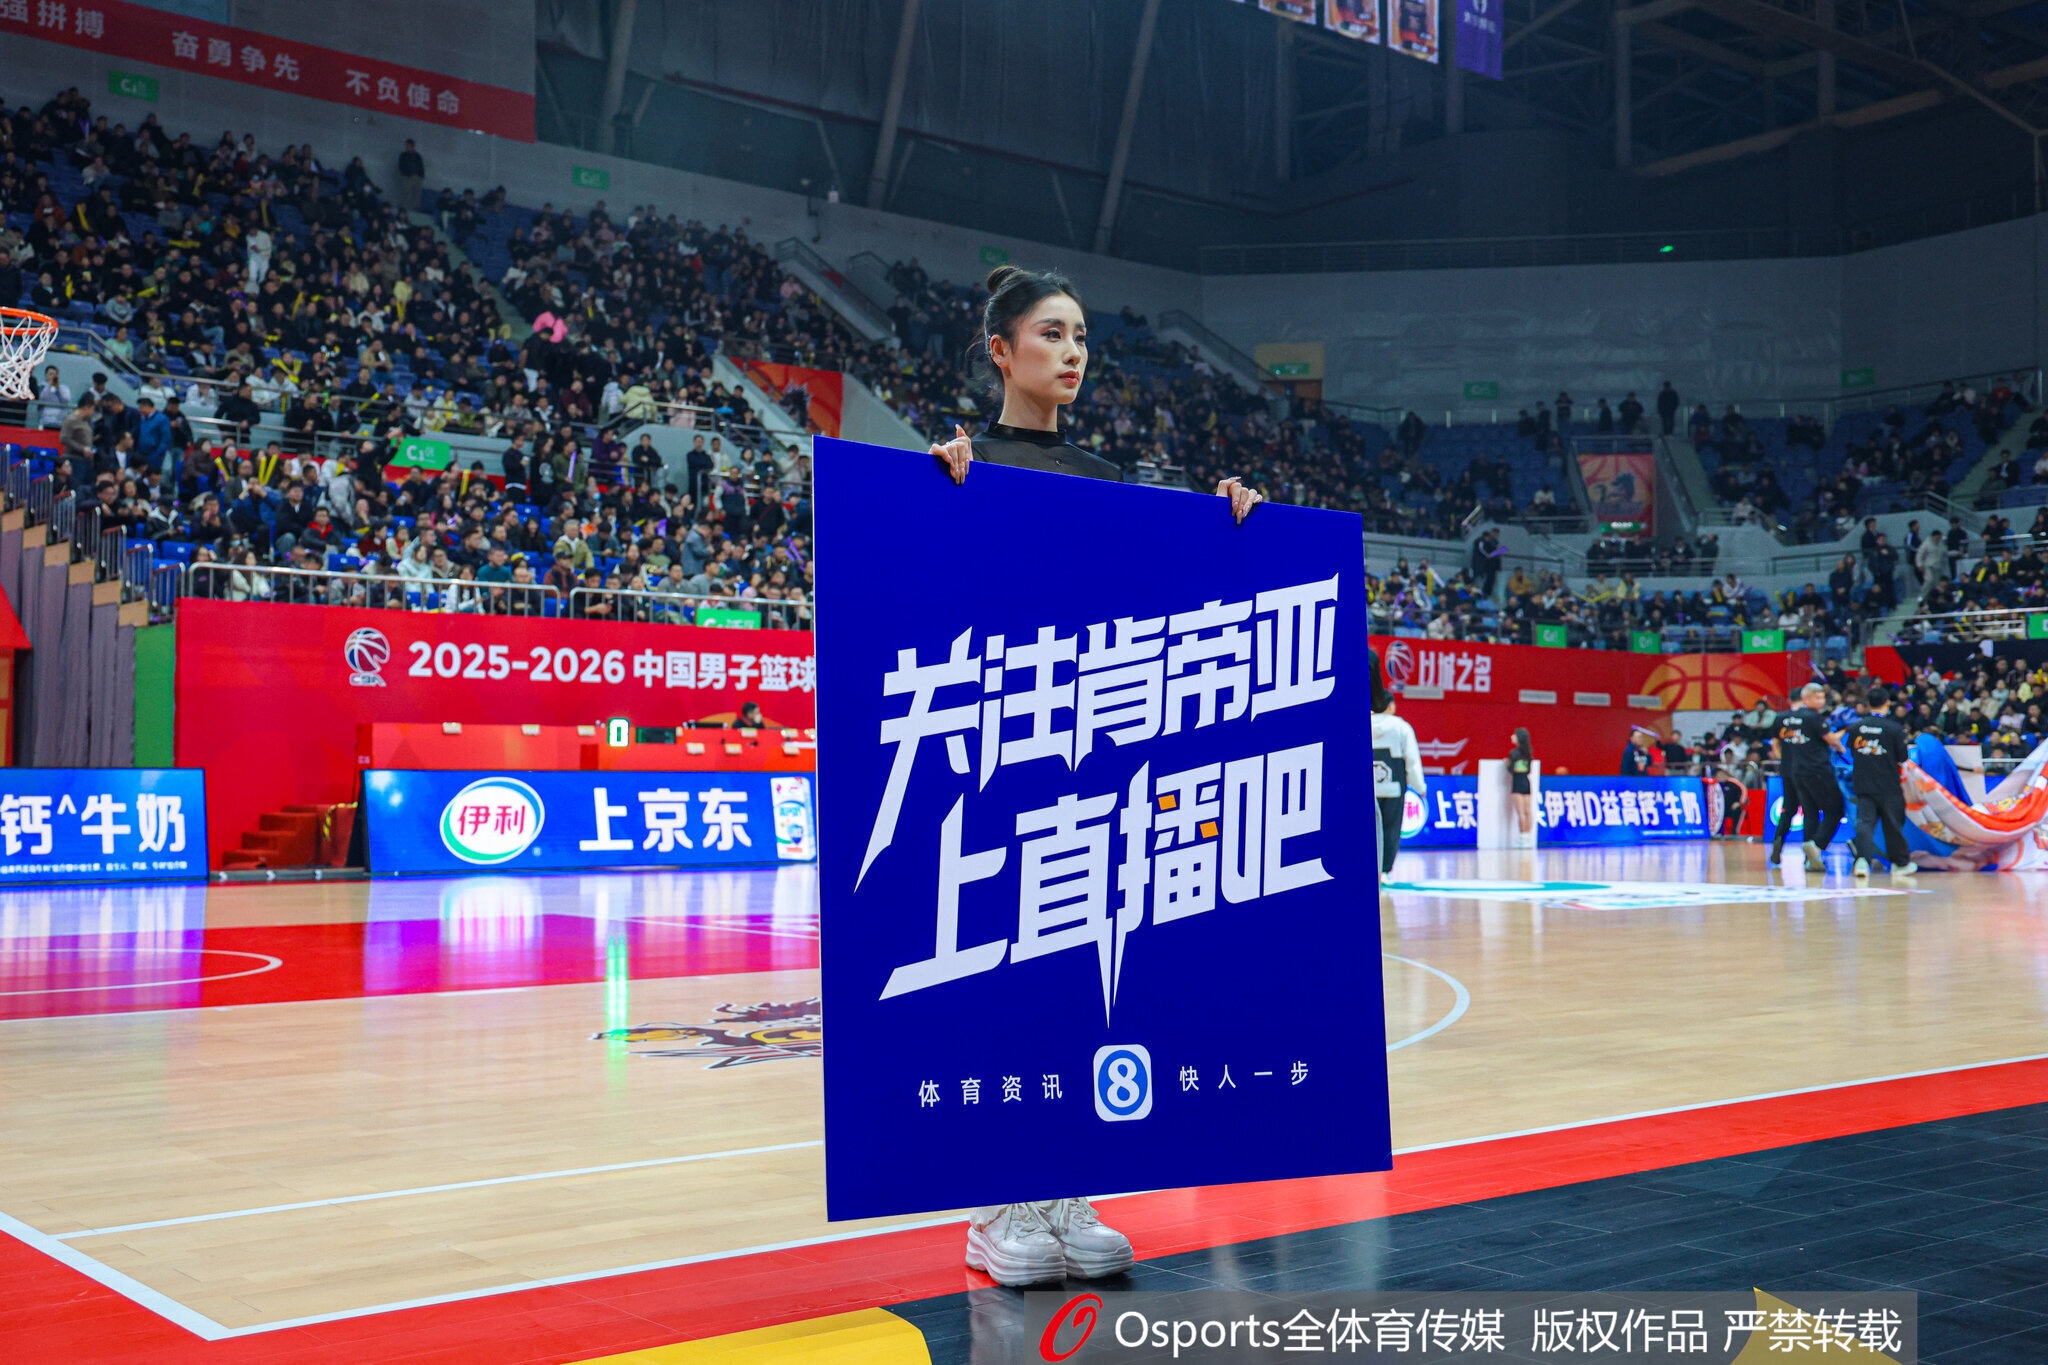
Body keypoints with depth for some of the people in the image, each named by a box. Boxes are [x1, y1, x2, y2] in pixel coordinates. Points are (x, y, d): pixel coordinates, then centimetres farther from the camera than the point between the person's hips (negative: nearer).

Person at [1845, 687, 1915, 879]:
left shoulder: (1856, 727, 1)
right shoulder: (1895, 728, -9)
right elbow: (1902, 757, -4)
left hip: (1863, 784, 2)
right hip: (1888, 786, -2)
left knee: (1864, 822, -3)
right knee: (1893, 824, 11)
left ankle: (1863, 859, -24)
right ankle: (1900, 863, 24)